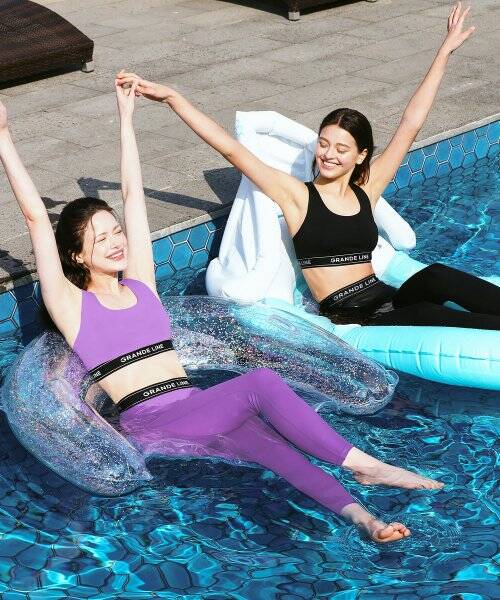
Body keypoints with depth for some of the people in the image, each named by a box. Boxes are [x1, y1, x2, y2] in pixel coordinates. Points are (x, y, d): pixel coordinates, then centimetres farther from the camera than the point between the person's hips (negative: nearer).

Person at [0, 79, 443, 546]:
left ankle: (357, 513, -47)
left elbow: (133, 194, 23)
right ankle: (365, 465, -28)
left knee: (267, 442, -27)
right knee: (261, 383, -28)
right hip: (150, 424, -5)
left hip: (193, 410, 5)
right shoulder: (71, 305, 6)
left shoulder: (139, 283, 20)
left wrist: (125, 117, 27)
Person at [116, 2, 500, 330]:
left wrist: (445, 52, 16)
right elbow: (231, 148, -3)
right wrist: (171, 97, -7)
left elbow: (410, 126, 14)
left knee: (436, 276, -29)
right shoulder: (297, 196, 3)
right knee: (425, 315, -34)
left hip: (389, 303, 4)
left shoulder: (366, 192, 12)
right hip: (349, 321, -4)